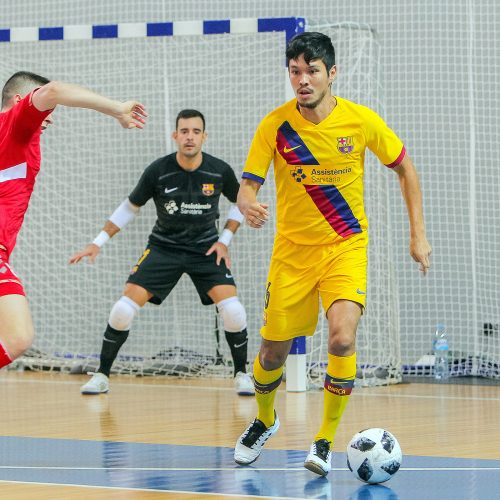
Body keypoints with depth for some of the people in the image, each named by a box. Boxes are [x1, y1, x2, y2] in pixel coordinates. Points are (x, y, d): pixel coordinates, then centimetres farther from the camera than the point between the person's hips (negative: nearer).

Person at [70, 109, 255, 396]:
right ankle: (102, 375, 3)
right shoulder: (158, 171, -14)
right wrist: (99, 243, -2)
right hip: (164, 247, 0)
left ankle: (241, 374, 5)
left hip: (206, 249, 0)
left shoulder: (220, 171, -12)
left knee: (232, 310, -18)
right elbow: (130, 208, 2)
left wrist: (225, 240, -2)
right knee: (125, 309, -13)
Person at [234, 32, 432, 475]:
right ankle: (265, 421, 40)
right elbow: (247, 186, -9)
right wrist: (248, 206, -33)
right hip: (292, 250, 1)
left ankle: (326, 441, -7)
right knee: (273, 353, 7)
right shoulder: (275, 125, -10)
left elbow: (405, 168, 4)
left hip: (346, 247, -1)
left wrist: (418, 234, 1)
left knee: (343, 338, -24)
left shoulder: (361, 121, -11)